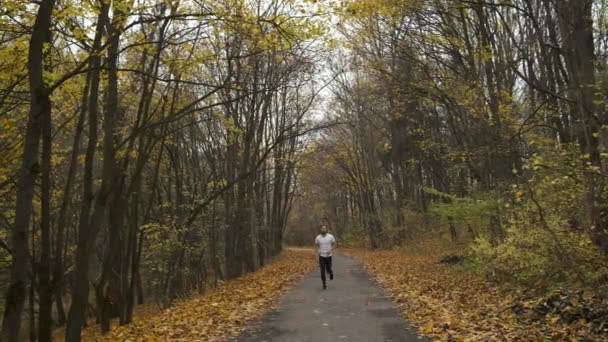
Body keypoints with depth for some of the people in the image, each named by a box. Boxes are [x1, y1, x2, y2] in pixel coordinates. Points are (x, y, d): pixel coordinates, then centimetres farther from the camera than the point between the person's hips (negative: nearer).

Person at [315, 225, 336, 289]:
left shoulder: (330, 236, -8)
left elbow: (334, 244, 3)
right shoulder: (318, 237, -4)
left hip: (328, 256, 0)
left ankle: (331, 272, 40)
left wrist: (331, 250, -13)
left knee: (328, 269, 3)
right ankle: (324, 284, 11)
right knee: (322, 271, -2)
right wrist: (318, 250, -8)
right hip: (321, 256, 1)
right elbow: (316, 245, 11)